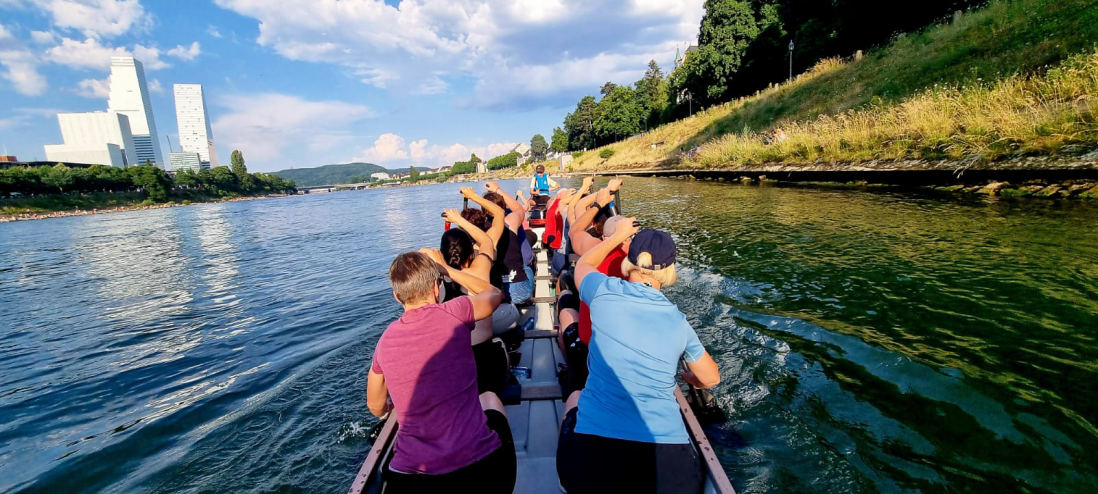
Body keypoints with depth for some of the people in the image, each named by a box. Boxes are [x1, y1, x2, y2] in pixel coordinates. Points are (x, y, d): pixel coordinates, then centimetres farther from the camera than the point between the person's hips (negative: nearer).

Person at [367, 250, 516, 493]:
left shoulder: (385, 341, 1)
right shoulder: (454, 313, -10)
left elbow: (377, 408, 18)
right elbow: (495, 294, 13)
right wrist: (444, 267, 21)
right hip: (481, 467, -2)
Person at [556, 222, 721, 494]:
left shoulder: (604, 292, -3)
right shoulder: (679, 321, 5)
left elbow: (583, 264, 22)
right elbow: (711, 379, 21)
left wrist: (618, 235, 35)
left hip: (591, 460, -1)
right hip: (668, 465, 2)